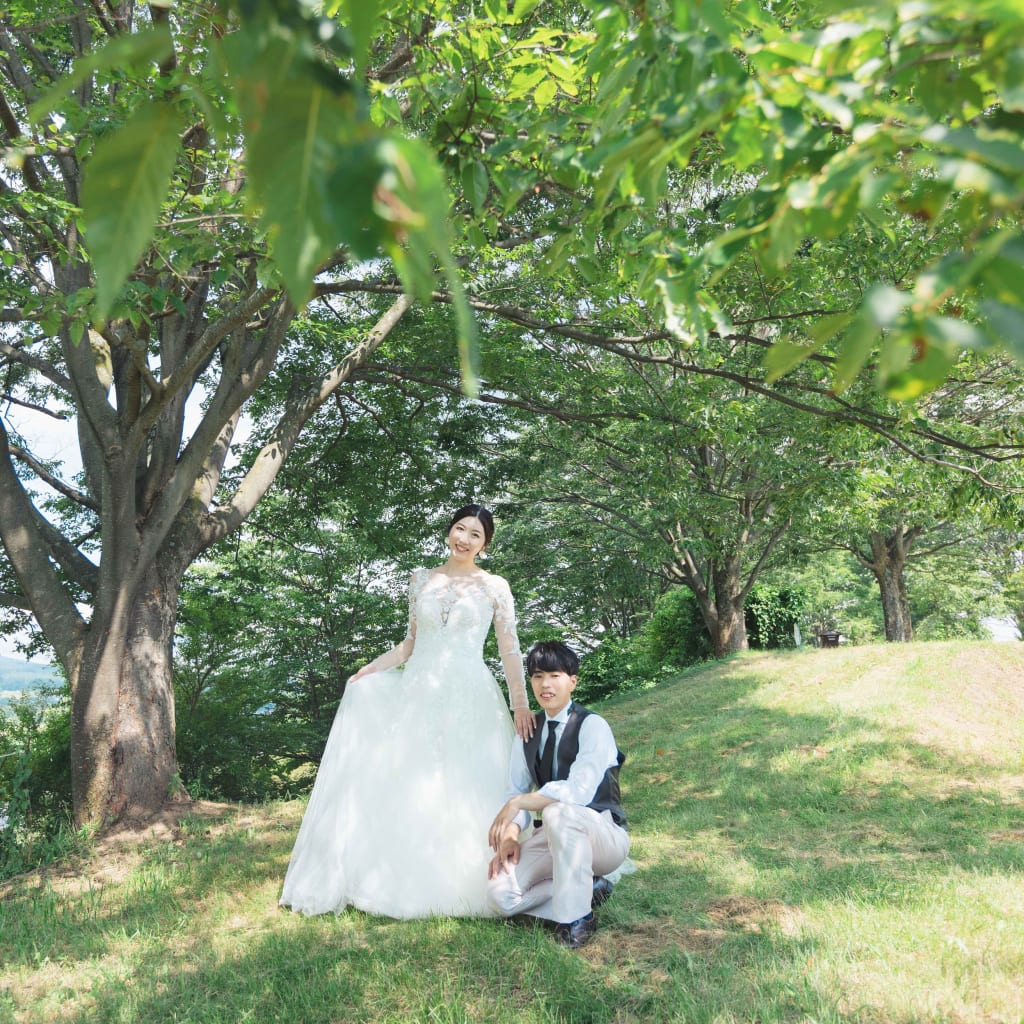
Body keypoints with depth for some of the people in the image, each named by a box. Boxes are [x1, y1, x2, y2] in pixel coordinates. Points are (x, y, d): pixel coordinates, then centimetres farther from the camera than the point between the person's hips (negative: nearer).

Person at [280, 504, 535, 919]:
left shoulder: (495, 587, 4)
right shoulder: (421, 580, 11)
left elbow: (510, 650, 2)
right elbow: (411, 643, 16)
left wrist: (520, 703, -7)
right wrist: (370, 668, 3)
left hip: (470, 697, -2)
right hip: (419, 693, 3)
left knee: (464, 790, -4)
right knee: (405, 784, -2)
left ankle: (459, 883, 10)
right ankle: (401, 879, 8)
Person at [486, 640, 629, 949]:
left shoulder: (592, 726, -15)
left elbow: (579, 790, -29)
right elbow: (516, 791, 3)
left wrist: (519, 804, -31)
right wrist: (512, 834, -16)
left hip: (602, 835, -6)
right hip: (552, 837, 6)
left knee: (557, 813, -38)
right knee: (501, 895, -16)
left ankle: (576, 918, -20)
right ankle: (588, 889, 1)